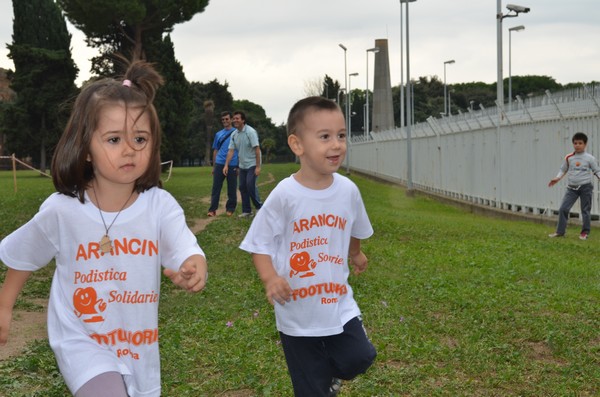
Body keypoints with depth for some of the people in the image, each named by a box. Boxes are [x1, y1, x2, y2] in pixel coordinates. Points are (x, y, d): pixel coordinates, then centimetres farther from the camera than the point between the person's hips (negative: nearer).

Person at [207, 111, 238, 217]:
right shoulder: (218, 134, 14)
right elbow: (215, 151, 17)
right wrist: (213, 166, 12)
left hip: (232, 165, -2)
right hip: (219, 164, 2)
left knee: (232, 189, 3)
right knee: (216, 187, -2)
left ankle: (230, 209, 12)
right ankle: (212, 209, -1)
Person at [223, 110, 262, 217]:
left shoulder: (250, 132, -17)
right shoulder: (234, 134, 3)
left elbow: (257, 149, -19)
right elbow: (231, 150, 2)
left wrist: (258, 166, -22)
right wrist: (226, 165, -8)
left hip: (252, 164, -7)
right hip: (242, 165, 7)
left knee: (250, 184, -18)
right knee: (242, 187, 5)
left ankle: (259, 206, -4)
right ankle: (246, 211, 12)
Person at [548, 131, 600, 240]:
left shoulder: (589, 158, -4)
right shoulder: (569, 158, 2)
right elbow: (563, 169, 13)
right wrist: (557, 178, -3)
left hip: (585, 187, -2)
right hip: (572, 187, 2)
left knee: (585, 210, 4)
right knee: (563, 209, -6)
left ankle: (585, 232, 16)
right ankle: (560, 231, 2)